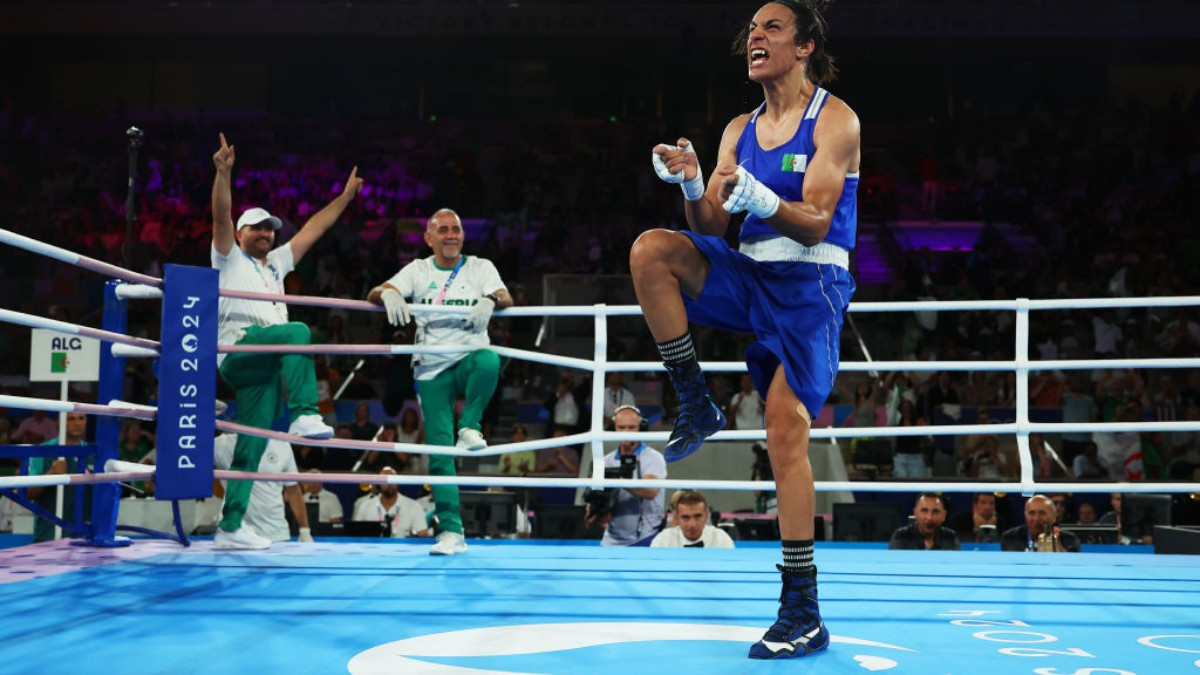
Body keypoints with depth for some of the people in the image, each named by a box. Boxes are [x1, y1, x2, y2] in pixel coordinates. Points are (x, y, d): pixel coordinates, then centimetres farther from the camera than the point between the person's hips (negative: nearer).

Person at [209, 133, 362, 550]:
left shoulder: (275, 263, 30)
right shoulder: (229, 258, 14)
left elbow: (313, 229, 31)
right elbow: (222, 215, -2)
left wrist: (345, 196, 31)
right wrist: (223, 172, -16)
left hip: (267, 365, 6)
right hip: (238, 348, -6)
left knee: (253, 445, 0)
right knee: (298, 332, -32)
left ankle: (231, 524, 0)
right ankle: (303, 415, -40)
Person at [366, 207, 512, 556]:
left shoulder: (480, 267, 6)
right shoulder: (418, 270, 9)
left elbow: (506, 298, -10)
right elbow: (373, 294, -3)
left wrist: (491, 301, -34)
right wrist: (388, 294, -28)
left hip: (470, 358, -1)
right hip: (431, 369, 1)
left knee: (489, 360, -38)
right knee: (439, 451, -5)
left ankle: (469, 428, -18)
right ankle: (451, 531, 0)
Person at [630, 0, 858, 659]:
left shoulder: (835, 120, -5)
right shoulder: (740, 130, 13)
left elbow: (814, 224, -14)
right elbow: (711, 226, 7)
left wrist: (759, 196, -33)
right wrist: (692, 185, -14)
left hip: (809, 283, -5)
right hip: (748, 275, 5)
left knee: (785, 427, -14)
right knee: (652, 250, -21)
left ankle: (804, 611, -8)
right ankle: (696, 408, -9)